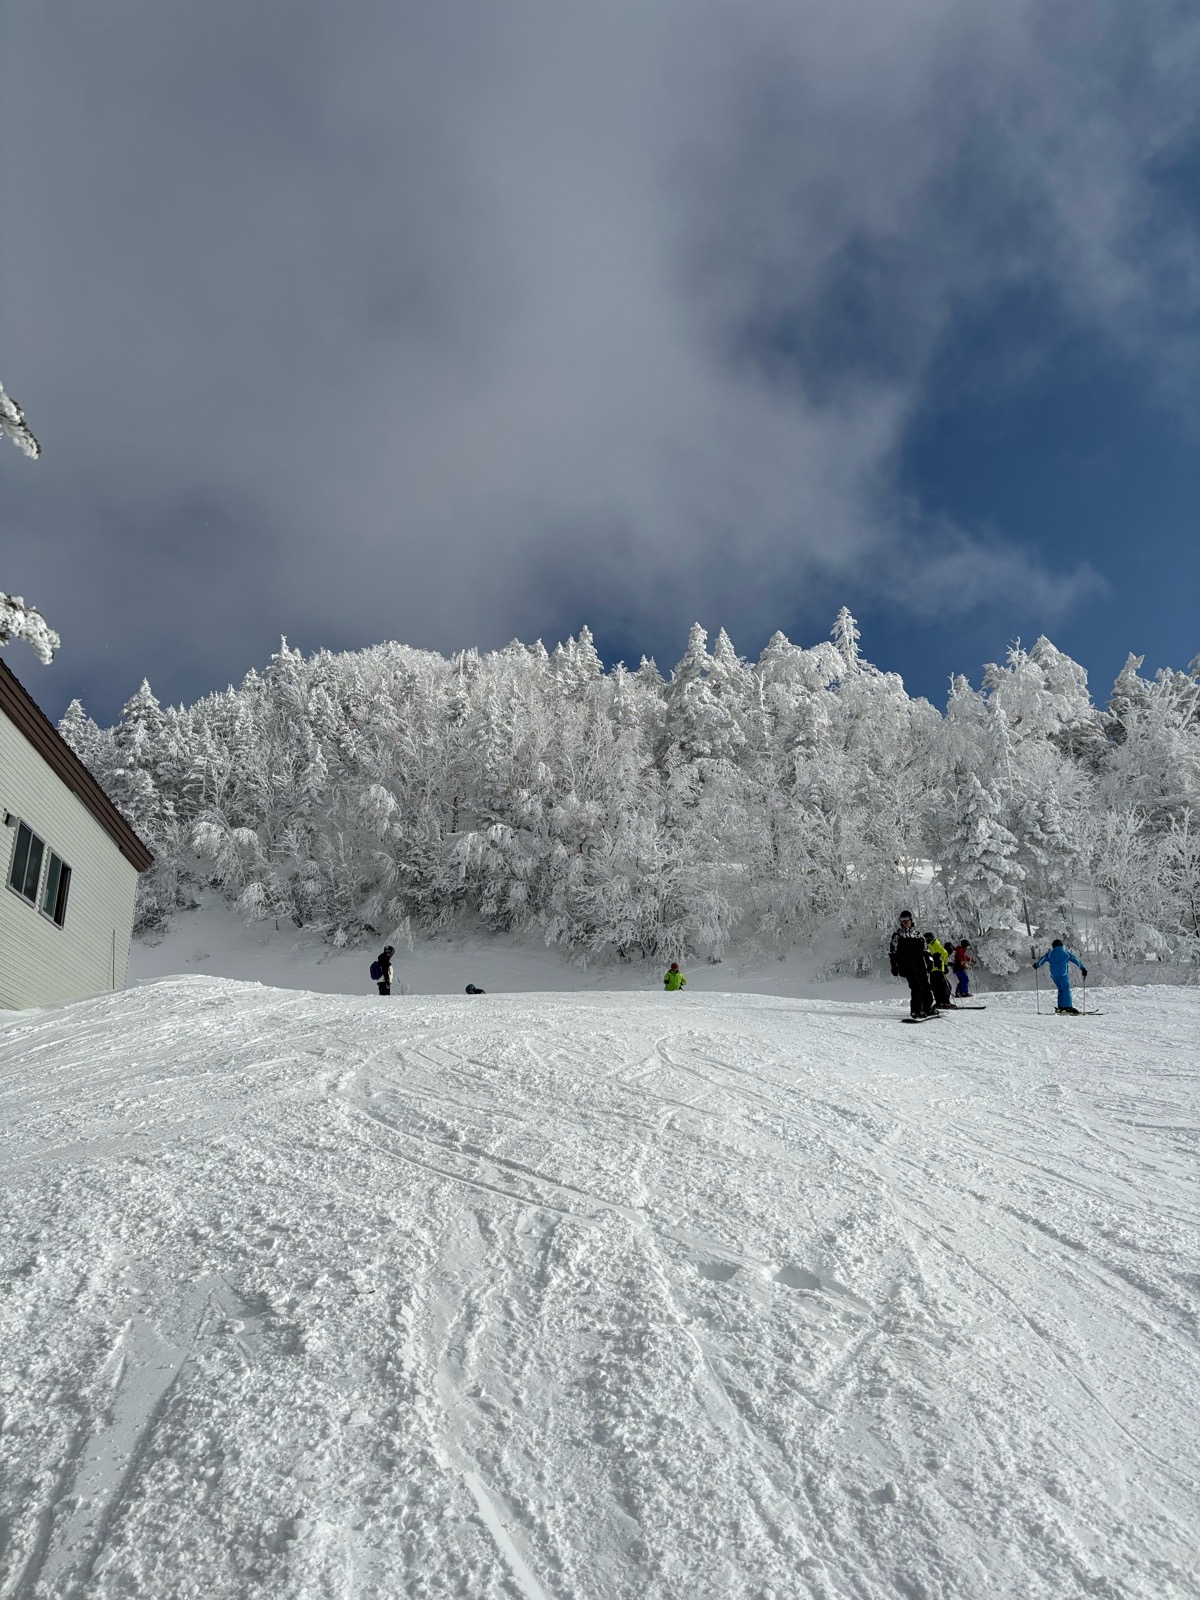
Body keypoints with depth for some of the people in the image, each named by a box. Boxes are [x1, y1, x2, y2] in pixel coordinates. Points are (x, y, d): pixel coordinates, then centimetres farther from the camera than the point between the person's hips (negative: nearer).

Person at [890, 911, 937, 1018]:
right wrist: (894, 967, -2)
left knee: (926, 986, 2)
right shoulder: (897, 935, 5)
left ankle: (928, 1008, 14)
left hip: (920, 965, 5)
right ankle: (916, 1010, -14)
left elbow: (924, 950, 21)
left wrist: (929, 963, 14)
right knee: (916, 986, -16)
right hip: (907, 966, -5)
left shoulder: (918, 934, 17)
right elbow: (892, 952, 4)